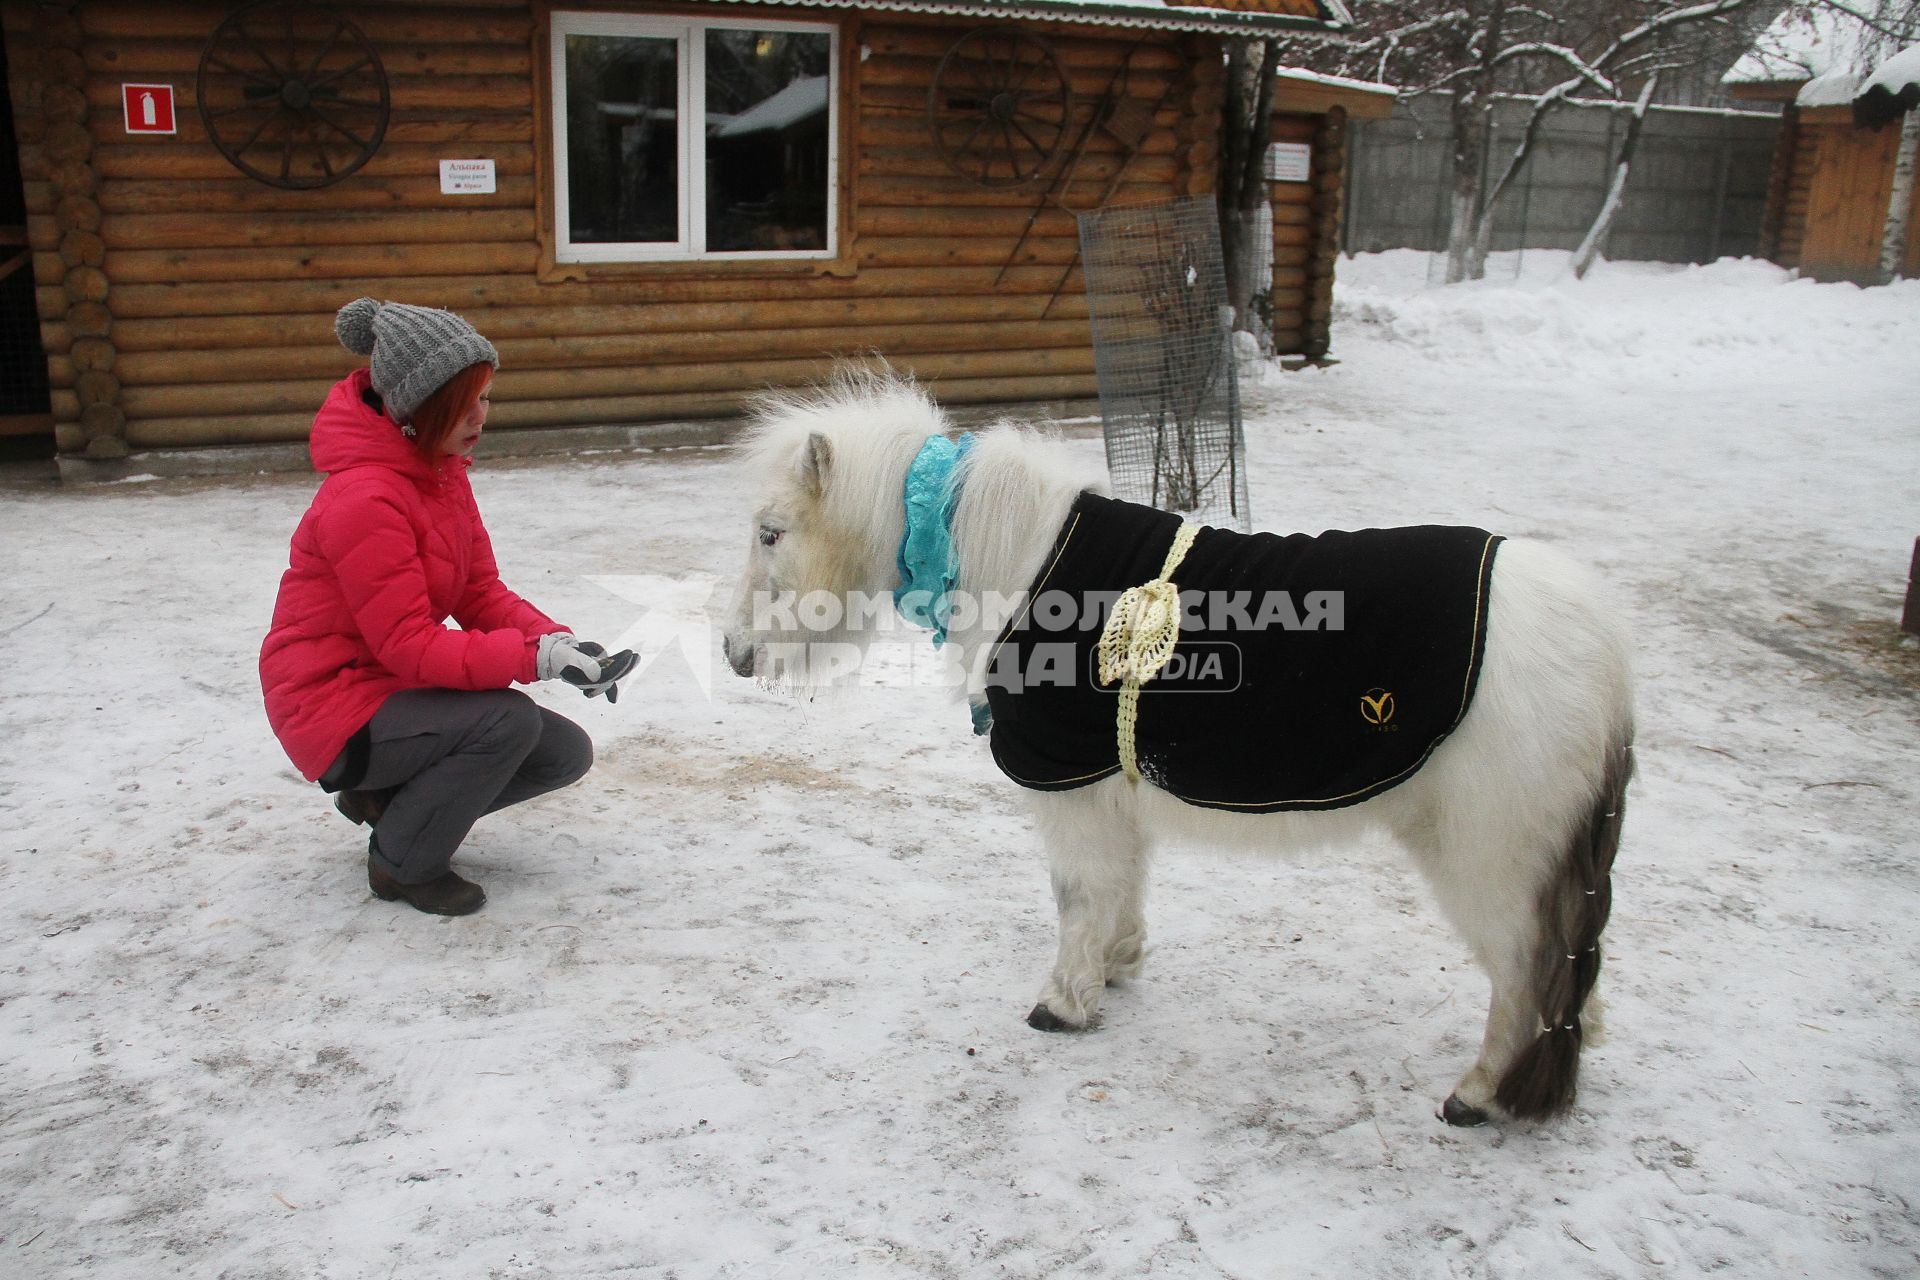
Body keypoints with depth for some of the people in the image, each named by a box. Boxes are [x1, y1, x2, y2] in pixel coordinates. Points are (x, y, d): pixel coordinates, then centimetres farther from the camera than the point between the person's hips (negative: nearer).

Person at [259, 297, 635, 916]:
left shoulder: (442, 469, 4)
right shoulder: (363, 498, -25)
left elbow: (481, 592, 3)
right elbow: (408, 644, -27)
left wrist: (557, 640, -15)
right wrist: (536, 658, -34)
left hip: (398, 684, 9)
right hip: (335, 705, -9)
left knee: (565, 752, 2)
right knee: (507, 720, -29)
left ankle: (386, 796, 16)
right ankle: (400, 864, -5)